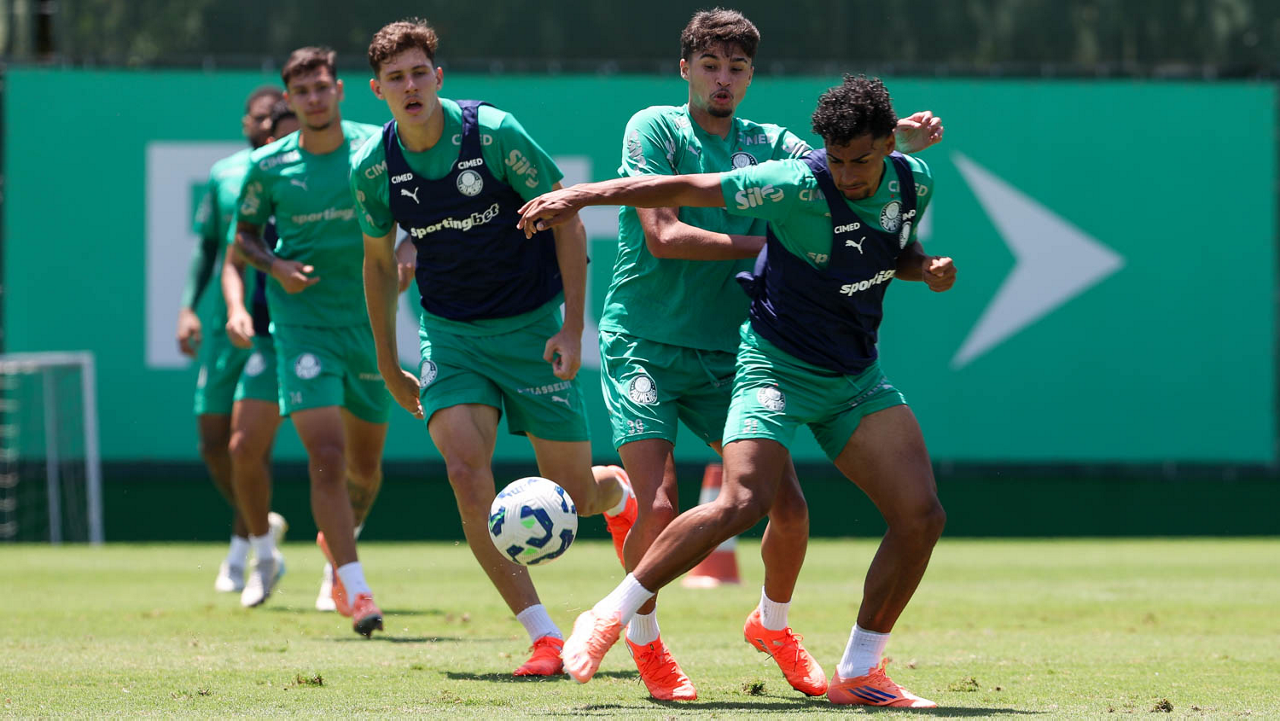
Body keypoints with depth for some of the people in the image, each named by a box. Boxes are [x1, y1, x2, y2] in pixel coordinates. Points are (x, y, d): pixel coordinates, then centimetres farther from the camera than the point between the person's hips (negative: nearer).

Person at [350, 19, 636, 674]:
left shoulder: (492, 133, -16)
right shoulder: (373, 166, -6)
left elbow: (568, 224, -8)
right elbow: (379, 261, 12)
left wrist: (572, 328, -14)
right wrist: (388, 364, 14)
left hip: (532, 325, -2)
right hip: (450, 334, 2)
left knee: (572, 493, 2)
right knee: (466, 472, -22)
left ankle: (621, 496, 43)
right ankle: (544, 637, -16)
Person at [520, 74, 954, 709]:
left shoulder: (913, 183, -2)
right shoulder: (798, 186, -20)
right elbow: (683, 190, -17)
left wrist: (925, 268, -3)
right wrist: (579, 197, -20)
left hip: (856, 376, 6)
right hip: (779, 364, -6)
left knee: (921, 515, -7)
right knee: (743, 502, -25)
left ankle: (858, 673, 5)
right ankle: (608, 619, -11)